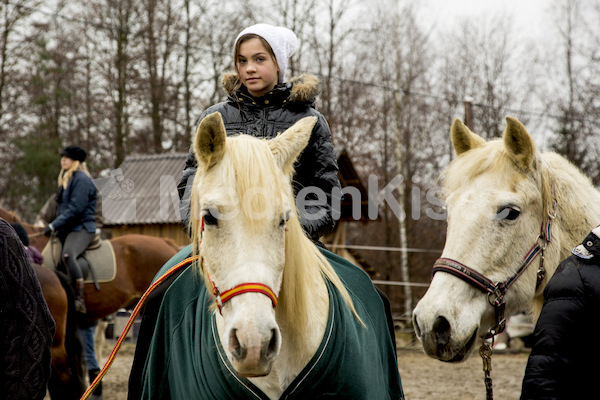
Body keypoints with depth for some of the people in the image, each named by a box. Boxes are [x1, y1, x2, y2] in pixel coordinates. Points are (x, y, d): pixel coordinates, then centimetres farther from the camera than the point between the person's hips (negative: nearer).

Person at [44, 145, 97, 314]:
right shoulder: (66, 179, 21)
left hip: (81, 227, -11)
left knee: (68, 255, -36)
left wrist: (54, 225, -19)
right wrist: (54, 225, 13)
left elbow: (75, 209, -19)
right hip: (66, 229, 11)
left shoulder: (81, 179, -10)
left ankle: (79, 299, -37)